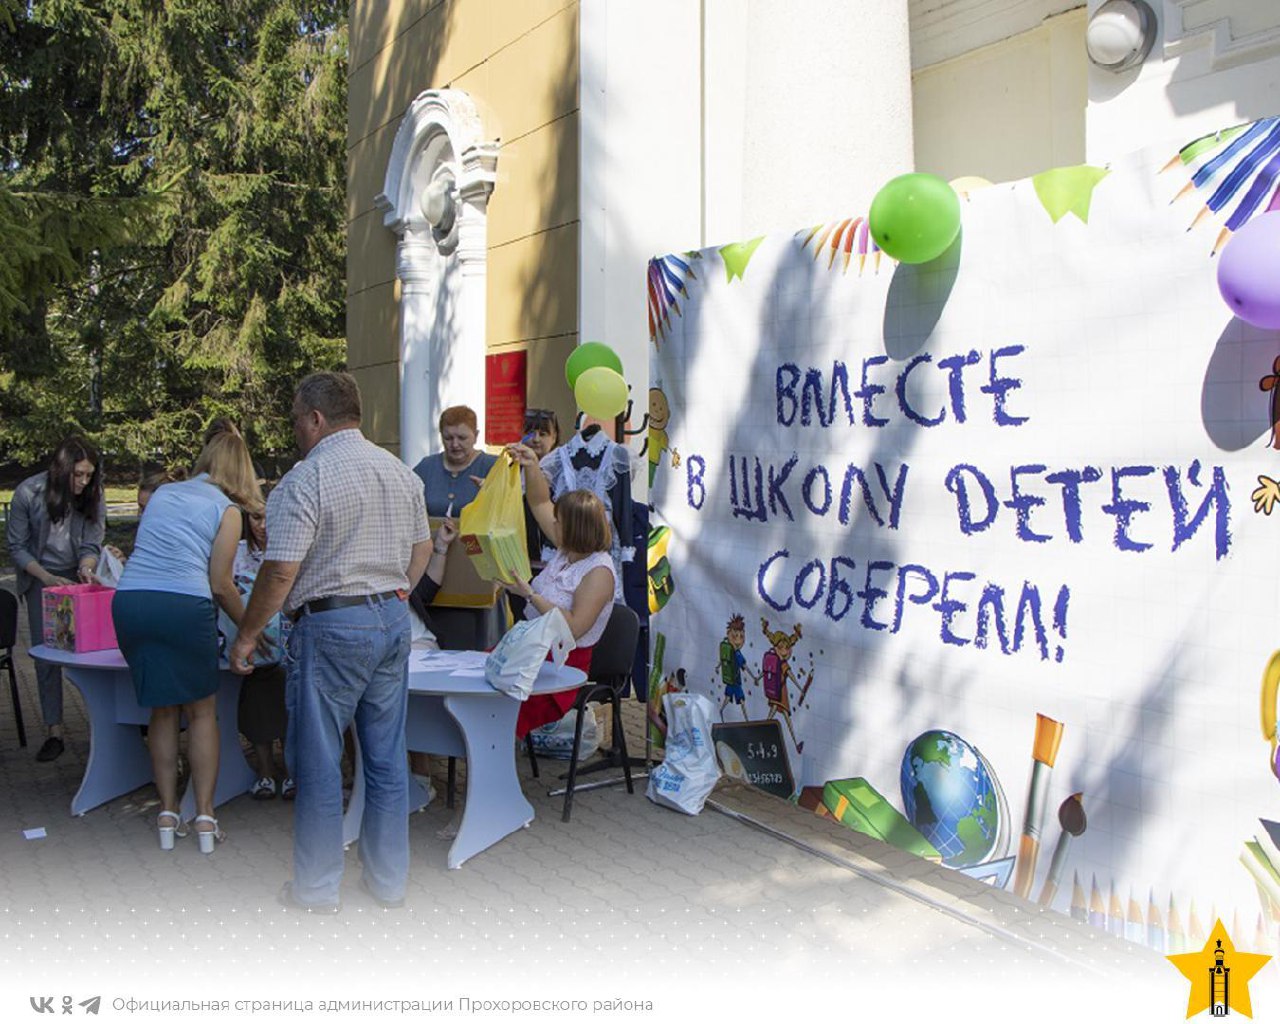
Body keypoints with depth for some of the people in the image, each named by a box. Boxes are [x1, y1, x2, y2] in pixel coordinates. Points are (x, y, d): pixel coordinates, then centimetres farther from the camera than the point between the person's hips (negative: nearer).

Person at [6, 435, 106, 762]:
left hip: (79, 577, 1)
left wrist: (86, 568, -27)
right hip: (40, 579, -1)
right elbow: (16, 547, -10)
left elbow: (92, 545, -6)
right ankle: (54, 731, 3)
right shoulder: (28, 493, -17)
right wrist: (47, 577, -21)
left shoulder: (92, 496, -11)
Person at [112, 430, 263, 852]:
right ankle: (204, 815, 11)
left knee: (163, 710, 17)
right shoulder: (226, 509, 6)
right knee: (202, 710, 11)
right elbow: (220, 584, 4)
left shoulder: (162, 493, 21)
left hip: (129, 600, 4)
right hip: (183, 606, -4)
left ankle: (168, 813, 20)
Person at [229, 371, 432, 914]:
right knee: (387, 756, 12)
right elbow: (421, 549, 16)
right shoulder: (399, 471, 9)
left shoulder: (305, 480, -13)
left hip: (332, 626, -7)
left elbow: (281, 572, -16)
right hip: (393, 620, 7)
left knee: (318, 761, 6)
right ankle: (389, 880, 22)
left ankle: (317, 889, 16)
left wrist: (246, 636, -6)